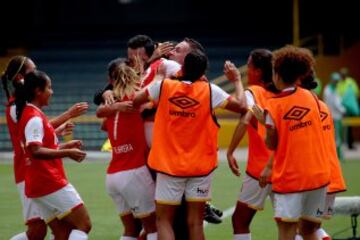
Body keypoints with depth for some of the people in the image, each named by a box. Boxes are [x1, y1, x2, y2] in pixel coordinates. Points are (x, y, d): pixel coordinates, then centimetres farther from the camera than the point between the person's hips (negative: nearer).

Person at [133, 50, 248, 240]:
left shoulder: (163, 87, -6)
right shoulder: (209, 91, -8)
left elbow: (134, 102, 7)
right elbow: (242, 107, -3)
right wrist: (238, 80, 15)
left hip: (169, 165, 0)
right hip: (200, 165, 1)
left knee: (163, 221, 5)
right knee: (195, 222, 5)